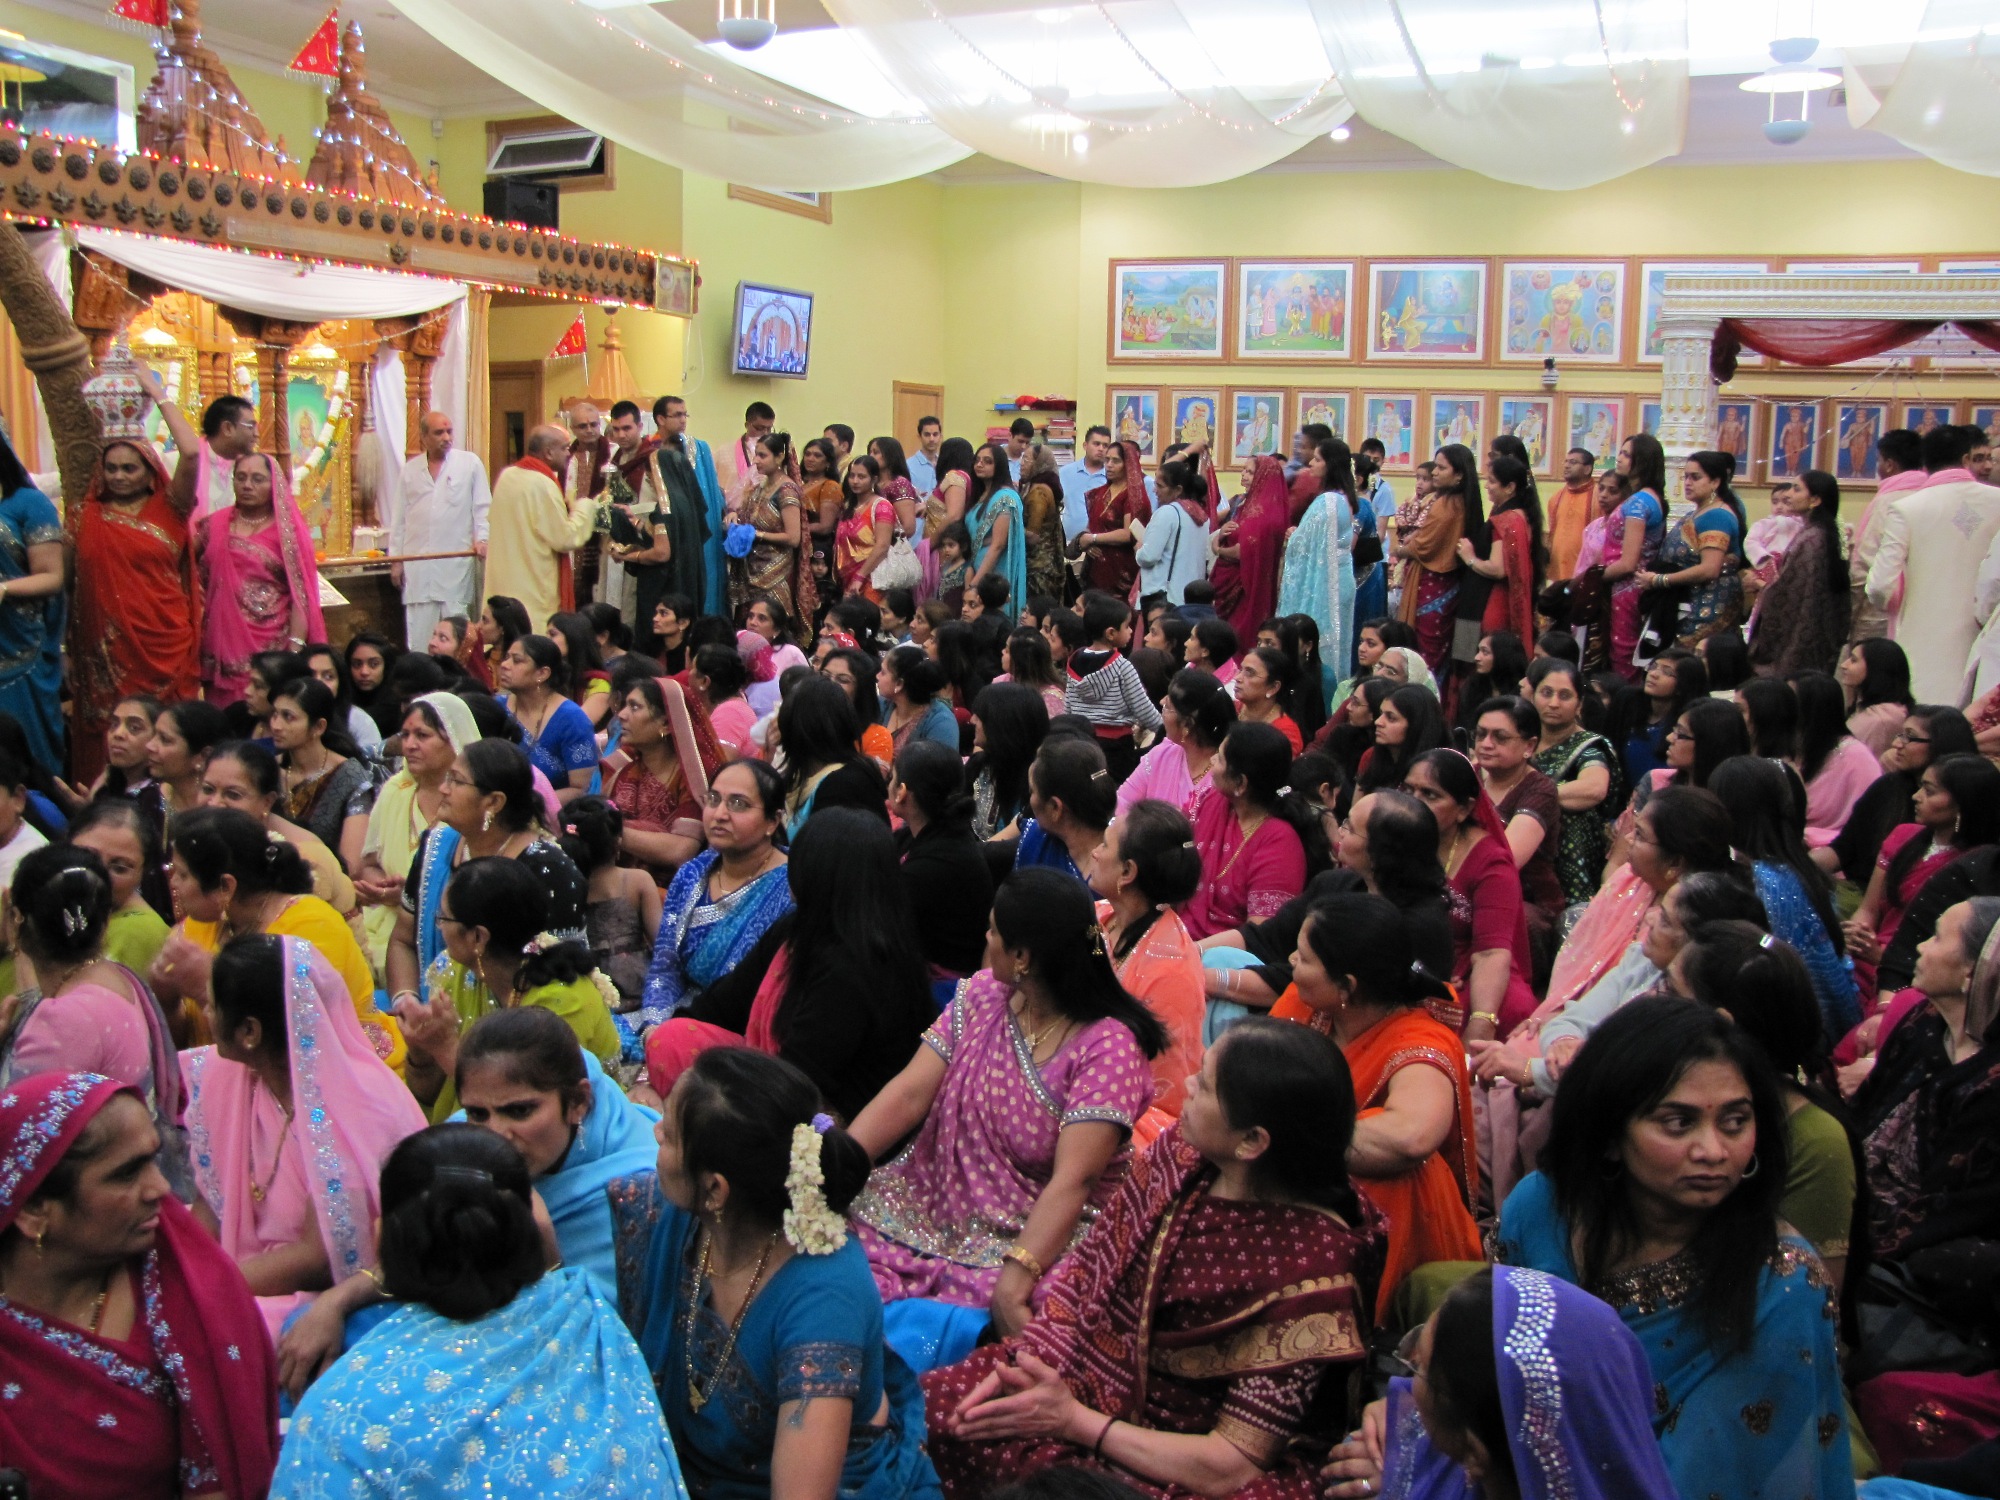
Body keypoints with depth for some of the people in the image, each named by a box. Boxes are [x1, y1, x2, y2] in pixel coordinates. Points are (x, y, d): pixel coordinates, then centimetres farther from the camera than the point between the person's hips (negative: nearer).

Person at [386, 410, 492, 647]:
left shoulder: (470, 463, 4)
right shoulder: (409, 470, 12)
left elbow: (482, 507, 5)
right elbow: (398, 518, 14)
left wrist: (482, 538, -10)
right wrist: (395, 559, 10)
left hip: (457, 562, -2)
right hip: (417, 565, 2)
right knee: (419, 630, 2)